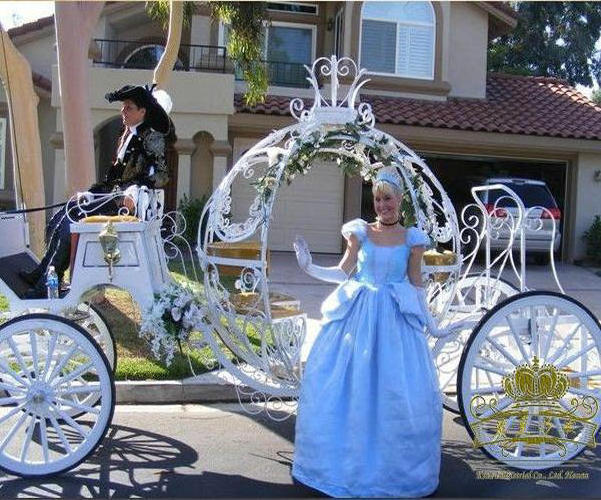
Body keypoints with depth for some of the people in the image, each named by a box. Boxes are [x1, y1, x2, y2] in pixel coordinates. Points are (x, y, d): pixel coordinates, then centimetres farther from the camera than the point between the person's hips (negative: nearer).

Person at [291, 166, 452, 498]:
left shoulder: (412, 239, 4)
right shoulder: (360, 233, 4)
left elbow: (416, 285, 9)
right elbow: (342, 274, 5)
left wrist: (430, 323, 10)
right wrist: (309, 267, -7)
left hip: (395, 321, -1)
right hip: (358, 316, 1)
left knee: (399, 391, -2)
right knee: (348, 386, 1)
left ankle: (394, 468, 17)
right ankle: (345, 459, 20)